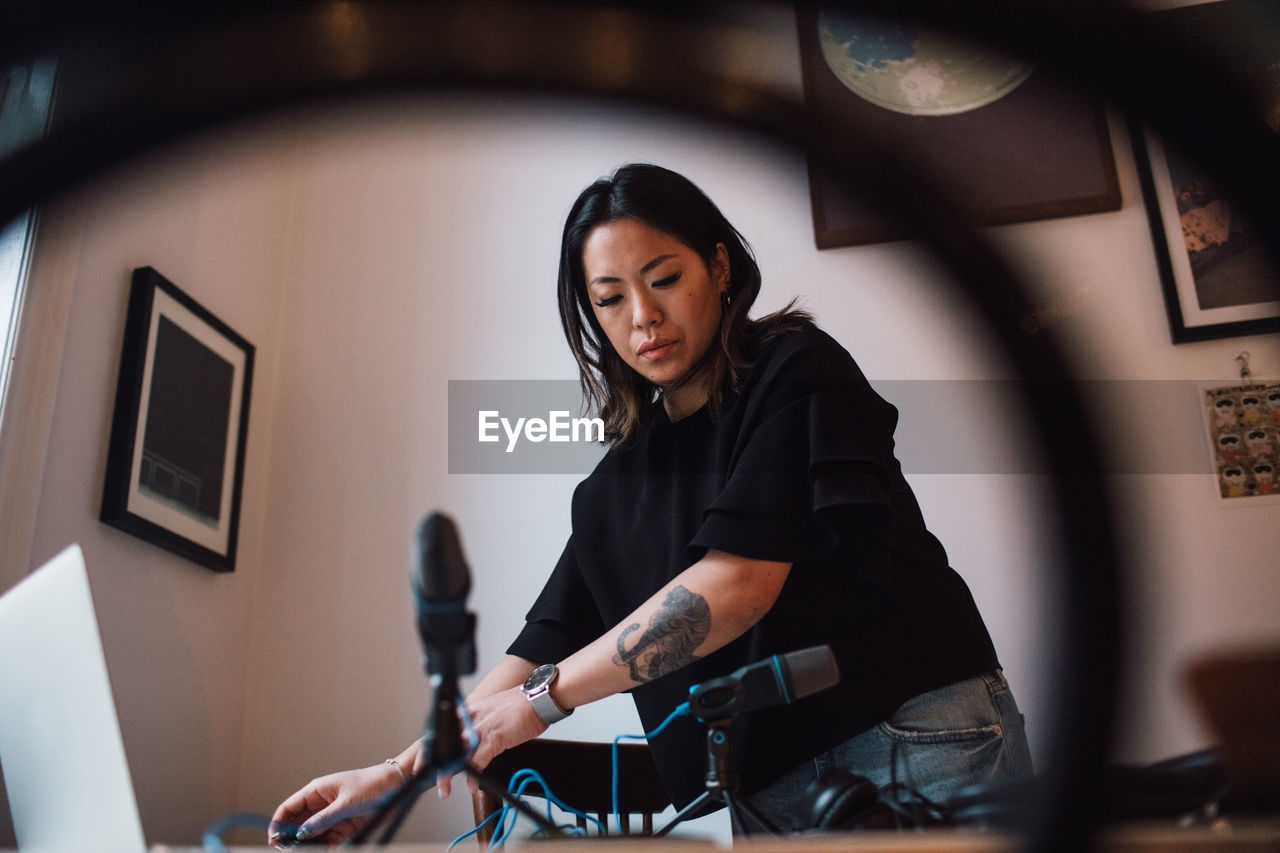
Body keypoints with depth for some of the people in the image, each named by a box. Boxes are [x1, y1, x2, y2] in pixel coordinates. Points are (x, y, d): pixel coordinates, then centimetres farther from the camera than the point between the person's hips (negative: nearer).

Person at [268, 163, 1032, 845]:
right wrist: (397, 774, 5)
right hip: (770, 787, 5)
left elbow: (740, 578, -19)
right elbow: (546, 647, 10)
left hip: (914, 741, -4)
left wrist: (543, 699, -16)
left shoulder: (796, 370, -6)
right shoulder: (617, 485, 10)